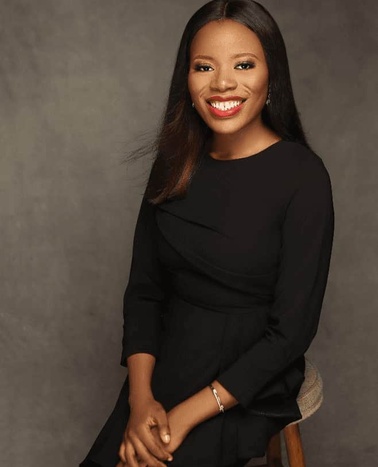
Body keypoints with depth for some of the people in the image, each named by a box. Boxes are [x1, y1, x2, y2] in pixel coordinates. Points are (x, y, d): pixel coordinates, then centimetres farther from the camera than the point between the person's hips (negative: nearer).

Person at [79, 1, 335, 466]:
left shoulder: (303, 177, -14)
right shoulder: (174, 164, 1)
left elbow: (291, 329, -14)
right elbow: (143, 289, 3)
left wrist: (185, 417, -17)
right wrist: (140, 396, -11)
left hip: (248, 385, -4)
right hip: (166, 364, 4)